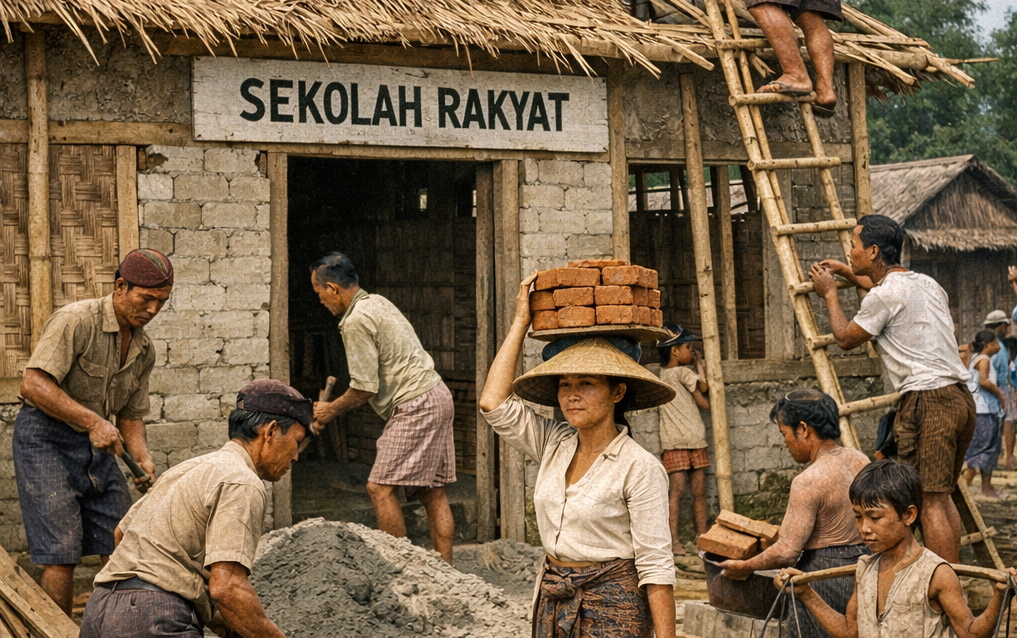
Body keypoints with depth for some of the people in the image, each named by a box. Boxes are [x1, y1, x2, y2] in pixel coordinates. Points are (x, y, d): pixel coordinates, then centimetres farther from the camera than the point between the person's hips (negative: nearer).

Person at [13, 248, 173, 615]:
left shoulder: (144, 350, 8)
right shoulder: (75, 321, -17)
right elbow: (34, 385, -24)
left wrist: (143, 459, -5)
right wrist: (93, 422, -28)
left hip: (96, 447, 8)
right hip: (46, 439, -8)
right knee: (62, 555, -11)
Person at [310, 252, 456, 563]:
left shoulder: (356, 321, -14)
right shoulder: (376, 302, 17)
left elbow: (365, 389, -14)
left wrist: (332, 409, 1)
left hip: (414, 405, -10)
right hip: (437, 396, 10)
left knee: (381, 488, -9)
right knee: (432, 493, 9)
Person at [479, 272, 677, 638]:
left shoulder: (640, 468, -13)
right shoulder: (554, 445, 5)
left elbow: (656, 566, -15)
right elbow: (493, 403, -4)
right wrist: (521, 321, 0)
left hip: (612, 608, -6)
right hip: (553, 603, 6)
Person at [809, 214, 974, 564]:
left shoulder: (883, 296, -9)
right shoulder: (927, 284, 17)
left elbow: (846, 337, 6)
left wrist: (830, 294, 19)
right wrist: (848, 273, 48)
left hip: (927, 401, -9)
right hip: (961, 398, 9)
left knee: (931, 501, -8)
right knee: (942, 495, 16)